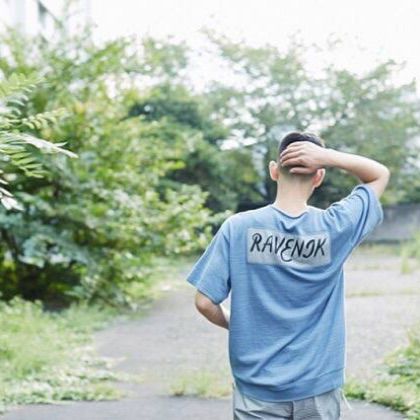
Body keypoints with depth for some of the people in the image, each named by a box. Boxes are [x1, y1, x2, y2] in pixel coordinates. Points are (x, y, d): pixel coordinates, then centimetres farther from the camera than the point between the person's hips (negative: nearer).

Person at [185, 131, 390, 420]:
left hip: (258, 388, 0)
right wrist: (327, 156, -10)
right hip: (319, 387, 1)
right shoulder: (335, 227, -9)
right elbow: (381, 174, 5)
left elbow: (205, 302, -9)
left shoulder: (238, 228, -11)